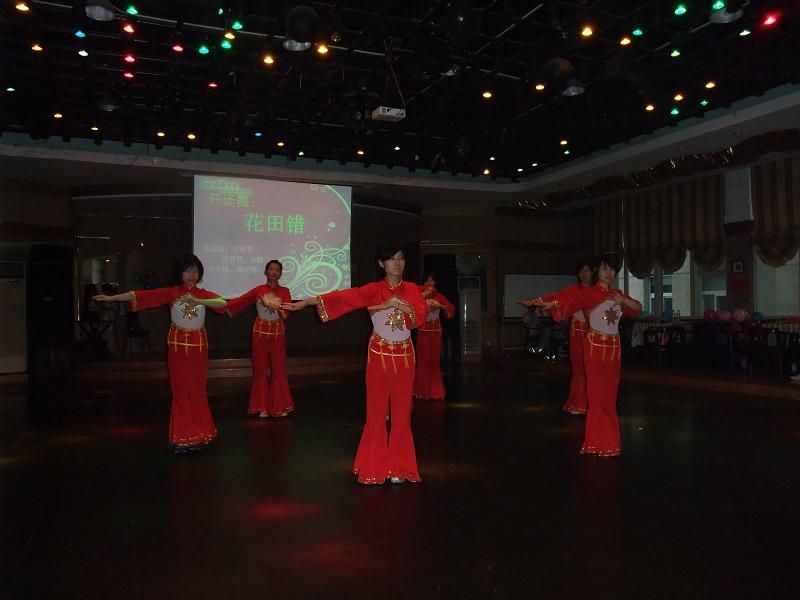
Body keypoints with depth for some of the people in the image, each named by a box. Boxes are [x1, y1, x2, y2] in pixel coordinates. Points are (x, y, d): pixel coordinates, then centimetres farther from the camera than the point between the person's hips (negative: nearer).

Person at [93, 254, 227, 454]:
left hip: (198, 346, 1)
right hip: (178, 346, -1)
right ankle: (182, 437, 11)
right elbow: (140, 295, -7)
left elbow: (223, 303, -17)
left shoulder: (203, 294, 2)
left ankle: (197, 435, 16)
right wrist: (111, 298, -13)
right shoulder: (170, 293, -1)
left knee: (197, 391, 6)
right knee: (181, 392, 3)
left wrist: (197, 301, -29)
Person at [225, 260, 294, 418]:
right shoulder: (258, 290, 0)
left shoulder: (284, 291, -1)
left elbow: (286, 313, -15)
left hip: (278, 334, 0)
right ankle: (263, 407, 14)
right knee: (260, 369, 5)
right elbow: (239, 301, -3)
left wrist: (270, 304, -30)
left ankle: (280, 406, 14)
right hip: (260, 332, 0)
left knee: (278, 369, 4)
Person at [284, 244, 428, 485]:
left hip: (404, 357, 1)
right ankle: (375, 467, 15)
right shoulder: (374, 290, -1)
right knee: (376, 412, 3)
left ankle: (398, 467, 16)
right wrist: (307, 301, -24)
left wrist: (396, 304, -26)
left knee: (401, 413, 5)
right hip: (379, 355, -1)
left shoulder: (412, 289, 4)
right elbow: (345, 297, -13)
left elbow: (422, 313, -12)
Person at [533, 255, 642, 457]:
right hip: (595, 347, -5)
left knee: (611, 396, 8)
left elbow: (638, 308, 12)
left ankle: (609, 441, 16)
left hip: (614, 348, 5)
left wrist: (623, 301, -8)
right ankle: (598, 443, 7)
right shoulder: (588, 292, -5)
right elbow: (571, 295, -22)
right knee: (597, 395, -2)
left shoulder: (618, 295, 14)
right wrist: (549, 303, -41)